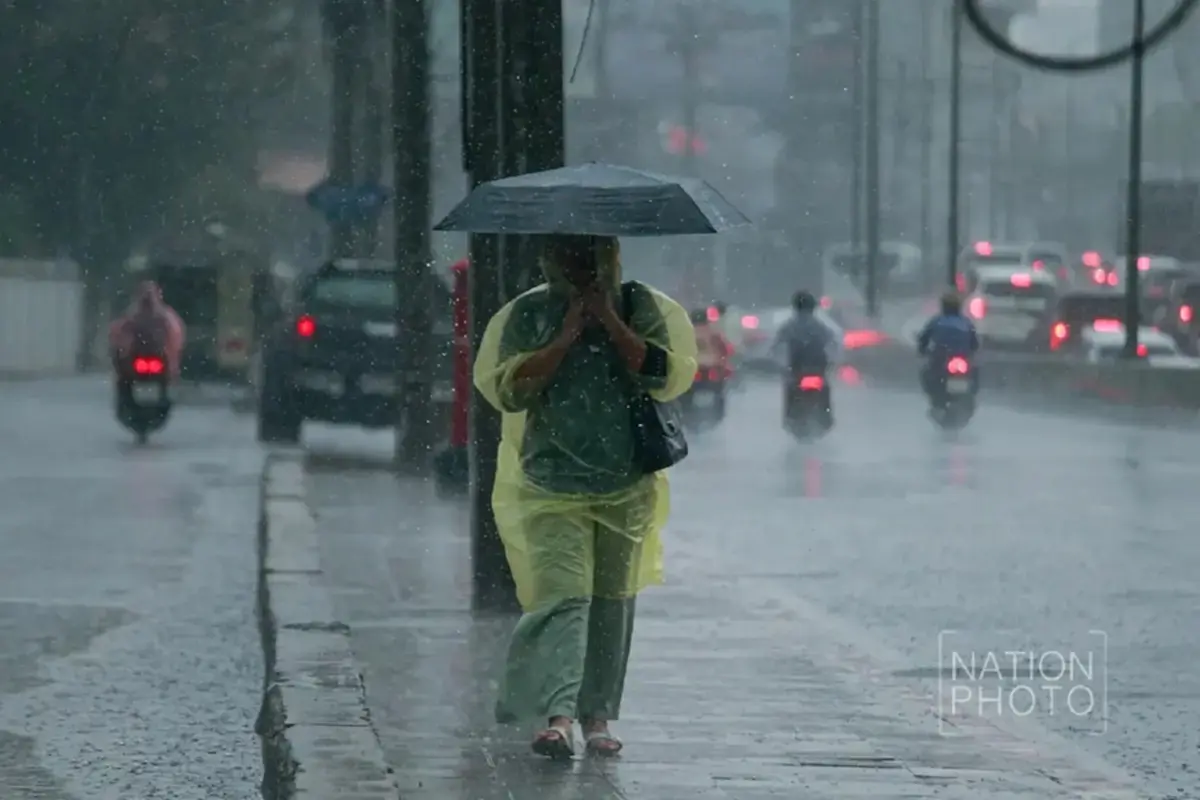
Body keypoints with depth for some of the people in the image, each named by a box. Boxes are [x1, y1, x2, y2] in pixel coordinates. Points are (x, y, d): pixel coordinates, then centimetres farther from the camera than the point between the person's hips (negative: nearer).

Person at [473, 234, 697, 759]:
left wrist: (610, 322, -13)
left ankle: (597, 715, 20)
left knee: (613, 602, 8)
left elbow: (666, 377, -11)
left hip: (627, 490, 2)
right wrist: (568, 335, -14)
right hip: (552, 490, -2)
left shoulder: (642, 309, 3)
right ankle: (557, 715, -26)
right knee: (562, 596, -17)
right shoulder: (526, 315, 1)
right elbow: (509, 388, -11)